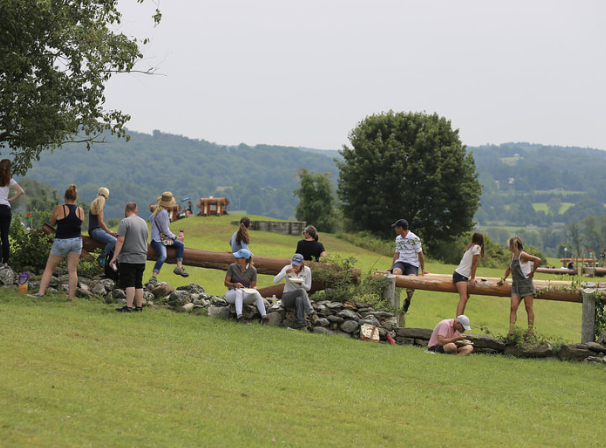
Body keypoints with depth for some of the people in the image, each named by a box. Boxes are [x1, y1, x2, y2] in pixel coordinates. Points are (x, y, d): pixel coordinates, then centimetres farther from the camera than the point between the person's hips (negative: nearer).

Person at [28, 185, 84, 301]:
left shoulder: (59, 209, -9)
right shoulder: (80, 210, 1)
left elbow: (51, 223, 3)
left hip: (61, 242, -3)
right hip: (76, 241, 3)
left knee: (49, 268, 7)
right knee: (72, 270, 5)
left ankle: (41, 292, 4)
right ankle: (71, 296, 4)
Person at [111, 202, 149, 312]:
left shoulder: (125, 222, -8)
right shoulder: (144, 222, 16)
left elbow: (120, 240, -14)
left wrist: (114, 257, -14)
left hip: (128, 258, -7)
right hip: (141, 259, 7)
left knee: (129, 283, -9)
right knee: (138, 283, 9)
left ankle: (129, 306, -14)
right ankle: (139, 306, 9)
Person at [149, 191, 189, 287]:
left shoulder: (158, 210, 12)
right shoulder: (163, 213, -17)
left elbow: (151, 218, 32)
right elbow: (166, 231, -14)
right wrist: (176, 238, -2)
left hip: (164, 238, 10)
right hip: (157, 239, -10)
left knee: (181, 244, 2)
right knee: (163, 256, -33)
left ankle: (179, 267, -11)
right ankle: (154, 277, -41)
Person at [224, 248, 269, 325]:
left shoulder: (252, 270, -3)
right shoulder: (232, 267, -5)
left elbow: (254, 285, 3)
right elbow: (226, 282, -4)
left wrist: (253, 289, -21)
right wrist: (235, 285, -24)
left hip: (245, 295, 1)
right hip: (232, 293, -1)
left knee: (257, 294, -30)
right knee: (239, 292, -37)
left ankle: (264, 317, -39)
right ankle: (239, 316, -52)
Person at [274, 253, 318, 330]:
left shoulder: (307, 270, -4)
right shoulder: (287, 268, -8)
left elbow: (308, 288, 1)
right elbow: (275, 280, -17)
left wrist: (301, 284, -21)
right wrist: (286, 272, -31)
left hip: (301, 296, 1)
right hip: (287, 297, -1)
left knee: (299, 300, -40)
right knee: (301, 291, -35)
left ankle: (302, 325, -46)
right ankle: (311, 313, -45)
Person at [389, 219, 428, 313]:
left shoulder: (414, 238, -5)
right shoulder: (398, 239, 14)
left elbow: (420, 254, 1)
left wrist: (423, 269, 4)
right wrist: (392, 267, 18)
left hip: (412, 264, -4)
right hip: (400, 262, 4)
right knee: (395, 273, -33)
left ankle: (408, 301, -3)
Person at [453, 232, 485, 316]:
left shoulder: (470, 247, 18)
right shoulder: (477, 247, -8)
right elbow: (474, 264, -7)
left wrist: (472, 278, 25)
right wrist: (472, 278, -3)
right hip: (461, 275, -10)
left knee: (466, 296, 24)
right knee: (463, 298, -22)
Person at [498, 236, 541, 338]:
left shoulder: (522, 255, -12)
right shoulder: (513, 255, 13)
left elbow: (537, 260, -24)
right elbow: (509, 268, 30)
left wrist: (532, 272, -16)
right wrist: (504, 279, 24)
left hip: (526, 284, -7)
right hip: (516, 285, 8)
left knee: (529, 308, -1)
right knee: (513, 307, -4)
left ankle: (530, 331, 2)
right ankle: (511, 331, -9)